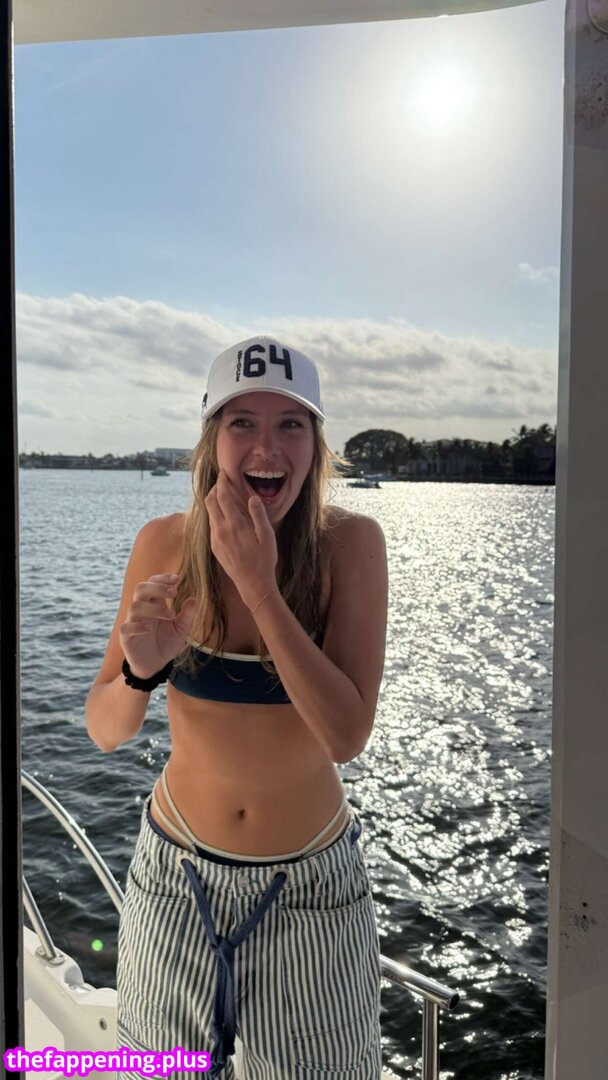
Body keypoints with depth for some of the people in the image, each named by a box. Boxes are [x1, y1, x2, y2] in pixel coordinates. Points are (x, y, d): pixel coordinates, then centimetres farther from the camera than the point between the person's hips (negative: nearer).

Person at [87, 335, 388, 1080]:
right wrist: (139, 670, -29)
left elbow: (347, 735, -25)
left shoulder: (350, 543, -18)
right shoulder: (165, 543, -13)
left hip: (311, 883, -1)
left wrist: (259, 582, -30)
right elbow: (105, 731, -8)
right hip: (176, 875, 2)